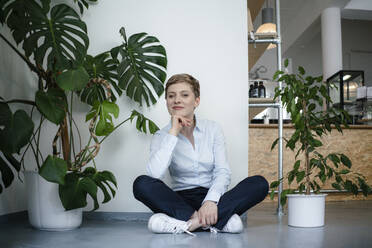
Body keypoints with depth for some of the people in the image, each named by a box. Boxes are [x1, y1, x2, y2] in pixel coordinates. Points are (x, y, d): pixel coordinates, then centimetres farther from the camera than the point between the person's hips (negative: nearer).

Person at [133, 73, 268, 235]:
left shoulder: (213, 129, 5)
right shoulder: (162, 136, 1)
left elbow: (223, 171, -5)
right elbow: (154, 174, -19)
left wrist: (211, 200, -25)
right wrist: (173, 133, -19)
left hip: (213, 199, 1)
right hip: (181, 201, -1)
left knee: (260, 183, -23)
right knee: (141, 184, -28)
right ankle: (216, 222, -29)